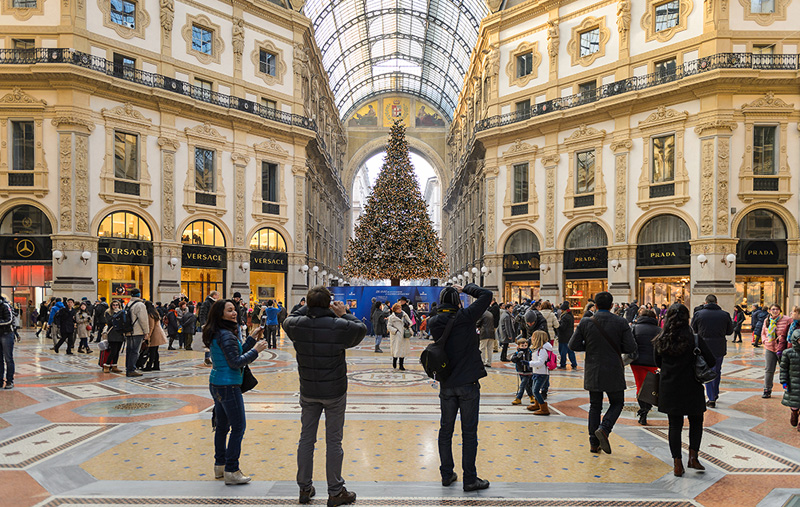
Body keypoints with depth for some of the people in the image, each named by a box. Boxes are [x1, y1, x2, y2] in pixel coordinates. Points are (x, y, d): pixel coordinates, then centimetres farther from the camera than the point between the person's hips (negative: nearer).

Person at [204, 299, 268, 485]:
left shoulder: (216, 334, 11)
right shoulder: (226, 335, -18)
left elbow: (238, 352, 15)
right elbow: (236, 362, -21)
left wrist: (252, 339, 11)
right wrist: (255, 350, -13)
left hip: (216, 385, 10)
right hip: (228, 386, -10)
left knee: (221, 426, 17)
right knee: (238, 426, -3)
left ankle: (220, 466, 28)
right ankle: (231, 471, 2)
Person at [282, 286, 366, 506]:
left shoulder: (297, 325, -10)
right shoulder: (339, 326, -19)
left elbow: (288, 320, 15)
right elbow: (361, 329, -1)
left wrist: (308, 307, 11)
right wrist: (344, 314, 5)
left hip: (308, 392, 3)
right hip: (334, 392, -3)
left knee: (306, 439, 15)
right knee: (334, 442, 7)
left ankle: (305, 488, 27)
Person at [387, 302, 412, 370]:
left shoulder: (404, 315, 9)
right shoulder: (392, 317, -3)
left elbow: (410, 322, 17)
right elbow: (389, 326, -4)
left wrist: (408, 324, -5)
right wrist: (395, 331, -14)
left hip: (405, 336, 4)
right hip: (396, 336, -4)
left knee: (404, 350, 5)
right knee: (396, 349, -6)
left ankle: (401, 365, 14)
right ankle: (394, 361, 21)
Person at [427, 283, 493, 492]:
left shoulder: (434, 323, -3)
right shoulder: (464, 317, -15)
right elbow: (486, 295, -10)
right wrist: (466, 288, 3)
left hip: (446, 385, 4)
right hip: (468, 383, -4)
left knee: (445, 430, 15)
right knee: (469, 432, 5)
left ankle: (447, 474, 26)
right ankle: (470, 479, 12)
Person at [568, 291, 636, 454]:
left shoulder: (585, 323, -5)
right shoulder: (621, 323, -8)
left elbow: (573, 345, -4)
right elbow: (630, 347, -9)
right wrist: (615, 347, 9)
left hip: (592, 372, 2)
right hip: (613, 373, -2)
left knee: (595, 406, 12)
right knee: (617, 403, 16)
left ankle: (594, 443, 13)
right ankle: (604, 429, -7)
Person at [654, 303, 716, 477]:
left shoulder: (660, 340, -5)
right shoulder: (695, 339, -14)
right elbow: (712, 361, -9)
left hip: (668, 389, 2)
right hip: (691, 388, -2)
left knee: (675, 425, 9)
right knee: (696, 422, 18)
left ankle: (677, 463, 11)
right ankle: (693, 456, 12)